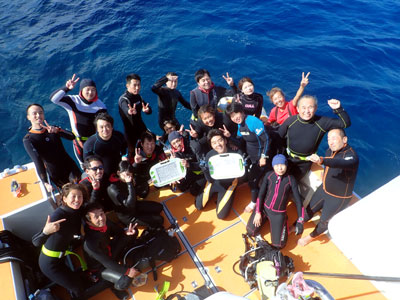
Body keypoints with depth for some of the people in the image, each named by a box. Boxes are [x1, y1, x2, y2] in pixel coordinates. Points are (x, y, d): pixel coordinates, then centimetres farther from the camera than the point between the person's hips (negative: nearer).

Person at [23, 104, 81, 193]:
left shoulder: (52, 129, 7)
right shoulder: (28, 140, -6)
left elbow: (72, 137, -8)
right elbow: (37, 161, -18)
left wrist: (57, 130, -27)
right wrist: (45, 183, -24)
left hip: (71, 167, 3)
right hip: (56, 175, -3)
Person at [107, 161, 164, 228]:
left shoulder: (126, 181, -8)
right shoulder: (113, 188, -31)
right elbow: (129, 204, -36)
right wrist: (130, 184, -38)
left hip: (135, 206, 8)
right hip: (128, 216, -7)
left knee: (159, 207, 8)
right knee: (159, 220, -7)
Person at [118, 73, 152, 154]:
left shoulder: (138, 96, 2)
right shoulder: (123, 99, -22)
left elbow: (149, 110, -5)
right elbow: (126, 109, -46)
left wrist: (146, 110, -31)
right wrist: (130, 112, -71)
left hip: (142, 128, 7)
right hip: (131, 131, -7)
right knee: (133, 151, 1)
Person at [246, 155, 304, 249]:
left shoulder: (291, 179, -14)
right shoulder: (268, 175, -10)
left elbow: (298, 200, -12)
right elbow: (261, 194, -5)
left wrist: (300, 221, -17)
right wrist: (258, 212, -7)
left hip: (279, 214, -2)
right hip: (264, 208, 2)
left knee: (278, 244, -6)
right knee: (251, 231, -2)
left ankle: (283, 224, 22)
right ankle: (266, 218, 23)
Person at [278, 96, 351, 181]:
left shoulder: (321, 122, -19)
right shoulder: (290, 121, -16)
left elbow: (345, 123, -18)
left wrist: (338, 109, -33)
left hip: (304, 163, -1)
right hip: (287, 158, 1)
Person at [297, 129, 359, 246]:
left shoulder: (351, 155, -30)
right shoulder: (329, 151, -6)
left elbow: (339, 163, -53)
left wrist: (321, 160, -70)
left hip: (338, 197, -6)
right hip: (323, 189, 6)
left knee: (324, 220, 11)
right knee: (309, 210, 17)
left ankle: (311, 237, 37)